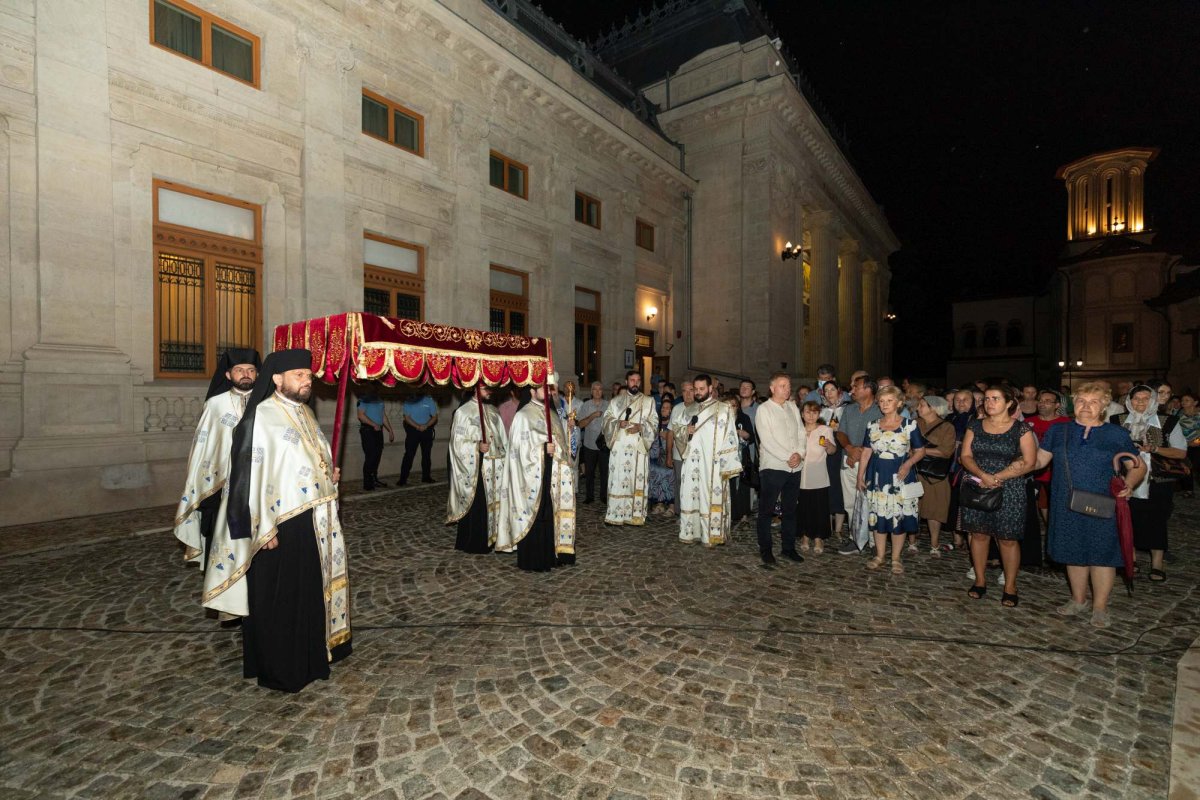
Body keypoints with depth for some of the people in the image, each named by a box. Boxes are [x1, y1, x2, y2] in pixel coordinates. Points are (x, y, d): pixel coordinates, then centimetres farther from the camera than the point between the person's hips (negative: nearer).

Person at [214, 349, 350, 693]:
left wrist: (329, 474, 2)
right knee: (278, 598, 8)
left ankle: (309, 655, 38)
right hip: (280, 525, -8)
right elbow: (252, 474, -19)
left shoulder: (305, 413, 10)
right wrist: (264, 530, -20)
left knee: (312, 589, 20)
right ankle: (278, 669, 26)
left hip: (314, 521, 8)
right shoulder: (261, 417, -15)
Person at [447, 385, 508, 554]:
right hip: (473, 467, -5)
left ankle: (488, 539, 20)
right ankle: (471, 543, 12)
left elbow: (502, 439, 14)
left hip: (493, 466, 6)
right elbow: (458, 442, -9)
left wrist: (504, 460, 7)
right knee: (474, 504, -1)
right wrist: (477, 446, -22)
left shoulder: (493, 411, 11)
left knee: (492, 501, 8)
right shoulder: (463, 412, -6)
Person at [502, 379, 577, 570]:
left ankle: (550, 555, 20)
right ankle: (532, 560, 11)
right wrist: (543, 449, -21)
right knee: (534, 516, -1)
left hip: (552, 474, 7)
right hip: (534, 475, -7)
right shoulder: (523, 416, -9)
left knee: (552, 514, 10)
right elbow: (520, 448, -14)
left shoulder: (553, 415, 13)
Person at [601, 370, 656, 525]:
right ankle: (615, 515, 6)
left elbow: (654, 422, 4)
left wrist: (640, 427, -15)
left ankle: (635, 515, 5)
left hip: (639, 446, 0)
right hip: (619, 446, 1)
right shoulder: (616, 400, 13)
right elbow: (607, 418, 7)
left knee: (637, 479, -2)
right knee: (617, 479, 0)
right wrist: (618, 423, -13)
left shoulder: (648, 401, 10)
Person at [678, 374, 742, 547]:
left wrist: (727, 465, -11)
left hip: (712, 464, -5)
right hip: (692, 463, 5)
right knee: (690, 497, 7)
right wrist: (686, 431, -4)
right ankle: (691, 533, 18)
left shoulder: (723, 409, -2)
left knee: (710, 498, -2)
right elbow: (680, 435, 20)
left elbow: (730, 438, -5)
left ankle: (711, 535, 7)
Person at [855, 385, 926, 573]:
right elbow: (866, 452, 8)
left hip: (900, 478, -2)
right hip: (877, 478, 3)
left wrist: (909, 463, -18)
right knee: (878, 516, 8)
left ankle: (896, 559, 18)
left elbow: (920, 451, 1)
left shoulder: (909, 425, -2)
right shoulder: (873, 425, 5)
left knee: (899, 517, 3)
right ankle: (879, 556, 23)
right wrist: (860, 477, 7)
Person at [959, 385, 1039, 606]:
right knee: (979, 534, 9)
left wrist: (997, 477, -14)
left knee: (1008, 539, 3)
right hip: (977, 489, 3)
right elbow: (965, 456, 3)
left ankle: (1010, 587, 17)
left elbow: (1028, 463, -6)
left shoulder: (1022, 429, -2)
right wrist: (982, 475, -14)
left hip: (1009, 491, -3)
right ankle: (980, 580, 21)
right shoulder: (975, 426, 6)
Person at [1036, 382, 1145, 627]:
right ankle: (1078, 600, 29)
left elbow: (1138, 466, 6)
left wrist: (1129, 484, -13)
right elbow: (1038, 460, 8)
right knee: (1074, 553, 12)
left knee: (1102, 554, 4)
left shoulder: (1117, 434, 1)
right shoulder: (1058, 431, 5)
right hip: (1067, 507, 2)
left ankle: (1100, 608, 20)